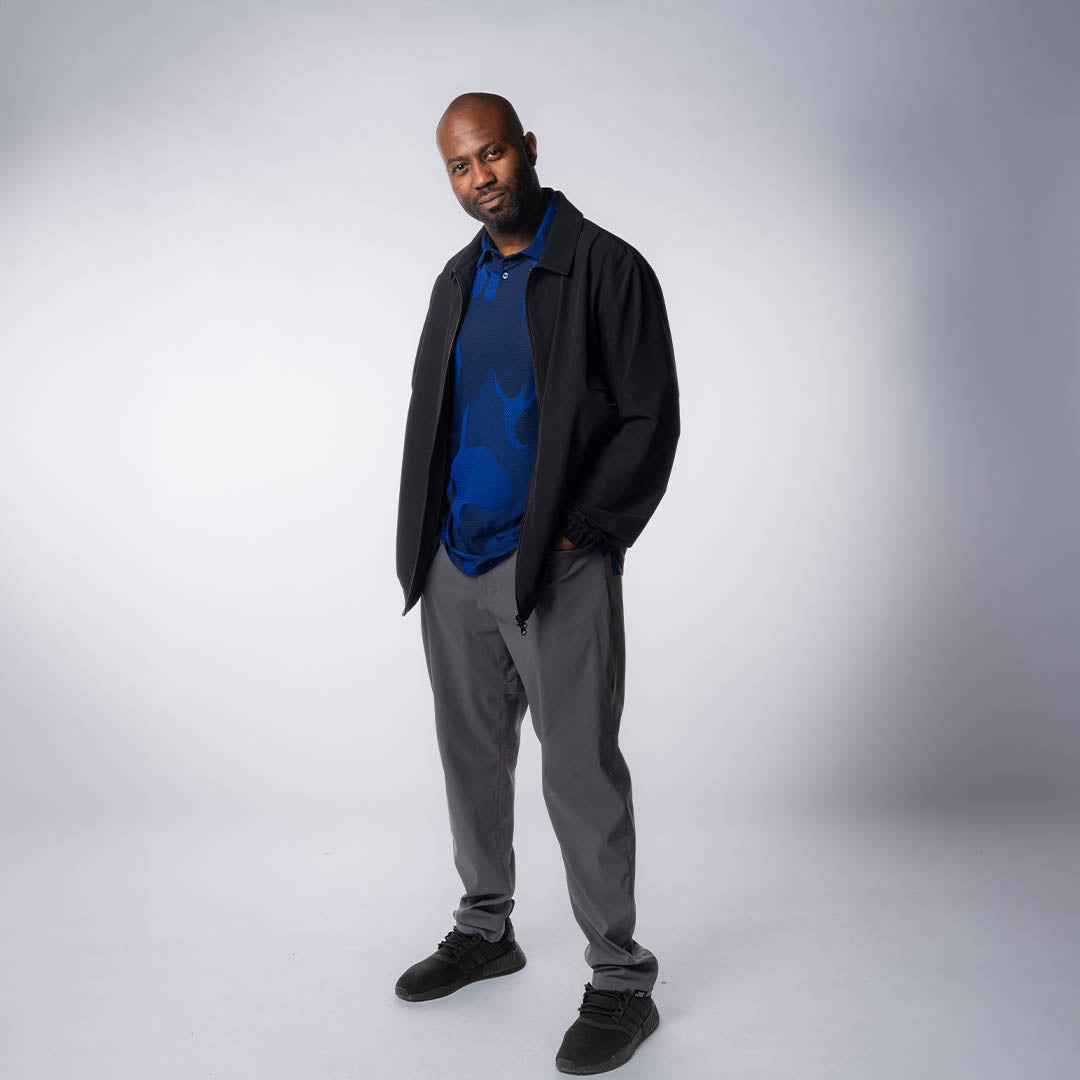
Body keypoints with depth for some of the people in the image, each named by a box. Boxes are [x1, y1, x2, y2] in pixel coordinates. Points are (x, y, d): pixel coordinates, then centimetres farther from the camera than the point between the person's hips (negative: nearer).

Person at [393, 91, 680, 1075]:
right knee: (472, 759, 15)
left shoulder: (606, 268, -5)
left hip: (558, 569, -6)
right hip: (454, 567, 7)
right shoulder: (457, 281, 15)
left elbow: (651, 420, -8)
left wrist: (576, 535, -14)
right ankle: (485, 931, 33)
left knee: (581, 773, -2)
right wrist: (422, 536, 8)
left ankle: (621, 982, 11)